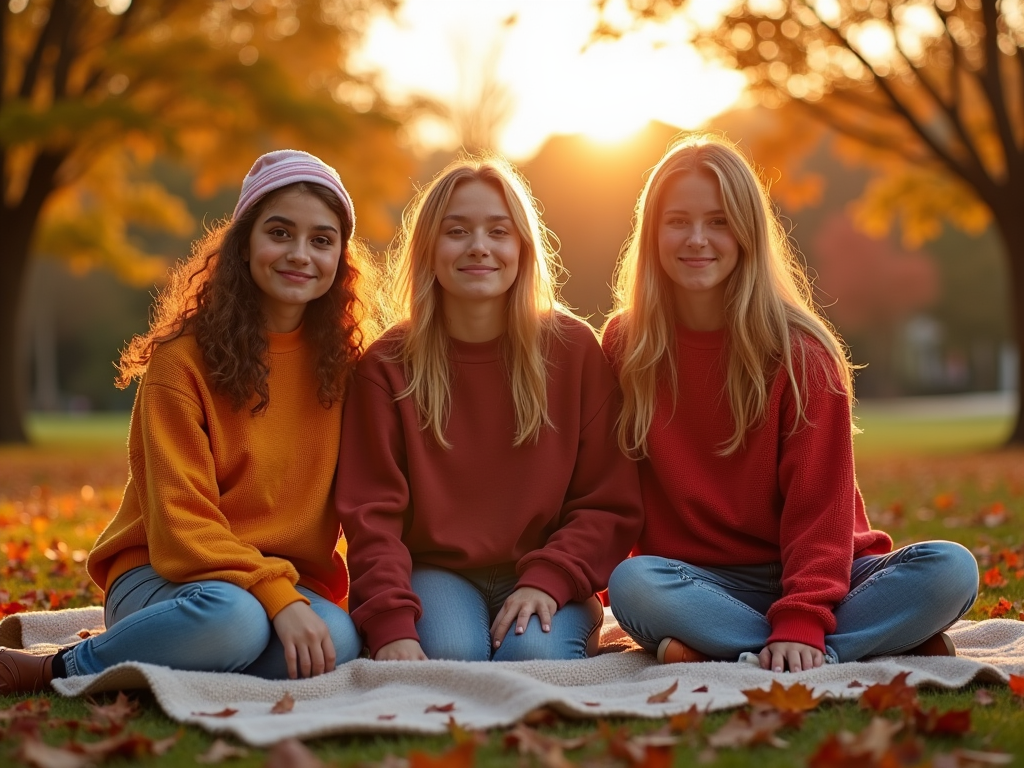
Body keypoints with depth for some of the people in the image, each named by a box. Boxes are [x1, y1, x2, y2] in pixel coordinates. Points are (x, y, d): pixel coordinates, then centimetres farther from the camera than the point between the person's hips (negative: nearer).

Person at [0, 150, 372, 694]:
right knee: (231, 618, -39)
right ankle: (56, 669, -13)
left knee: (341, 641, -30)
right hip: (160, 575, -4)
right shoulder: (184, 358, -9)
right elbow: (181, 519, -14)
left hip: (291, 582, 5)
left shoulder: (342, 363, 5)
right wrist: (277, 597, -27)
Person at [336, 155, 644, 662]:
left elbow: (610, 503, 0)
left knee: (535, 654, -31)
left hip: (542, 580, 1)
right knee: (450, 653, -32)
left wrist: (548, 580, -17)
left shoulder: (573, 349, 1)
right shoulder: (388, 365, -1)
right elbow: (371, 513, -6)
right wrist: (390, 624, -22)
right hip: (435, 572, 0)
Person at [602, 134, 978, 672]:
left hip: (807, 573, -1)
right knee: (631, 584, -34)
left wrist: (801, 623, -24)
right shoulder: (626, 344, 1)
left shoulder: (801, 351, -6)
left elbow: (819, 503, -11)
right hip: (702, 582, 1)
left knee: (950, 570, -25)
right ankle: (886, 642, -27)